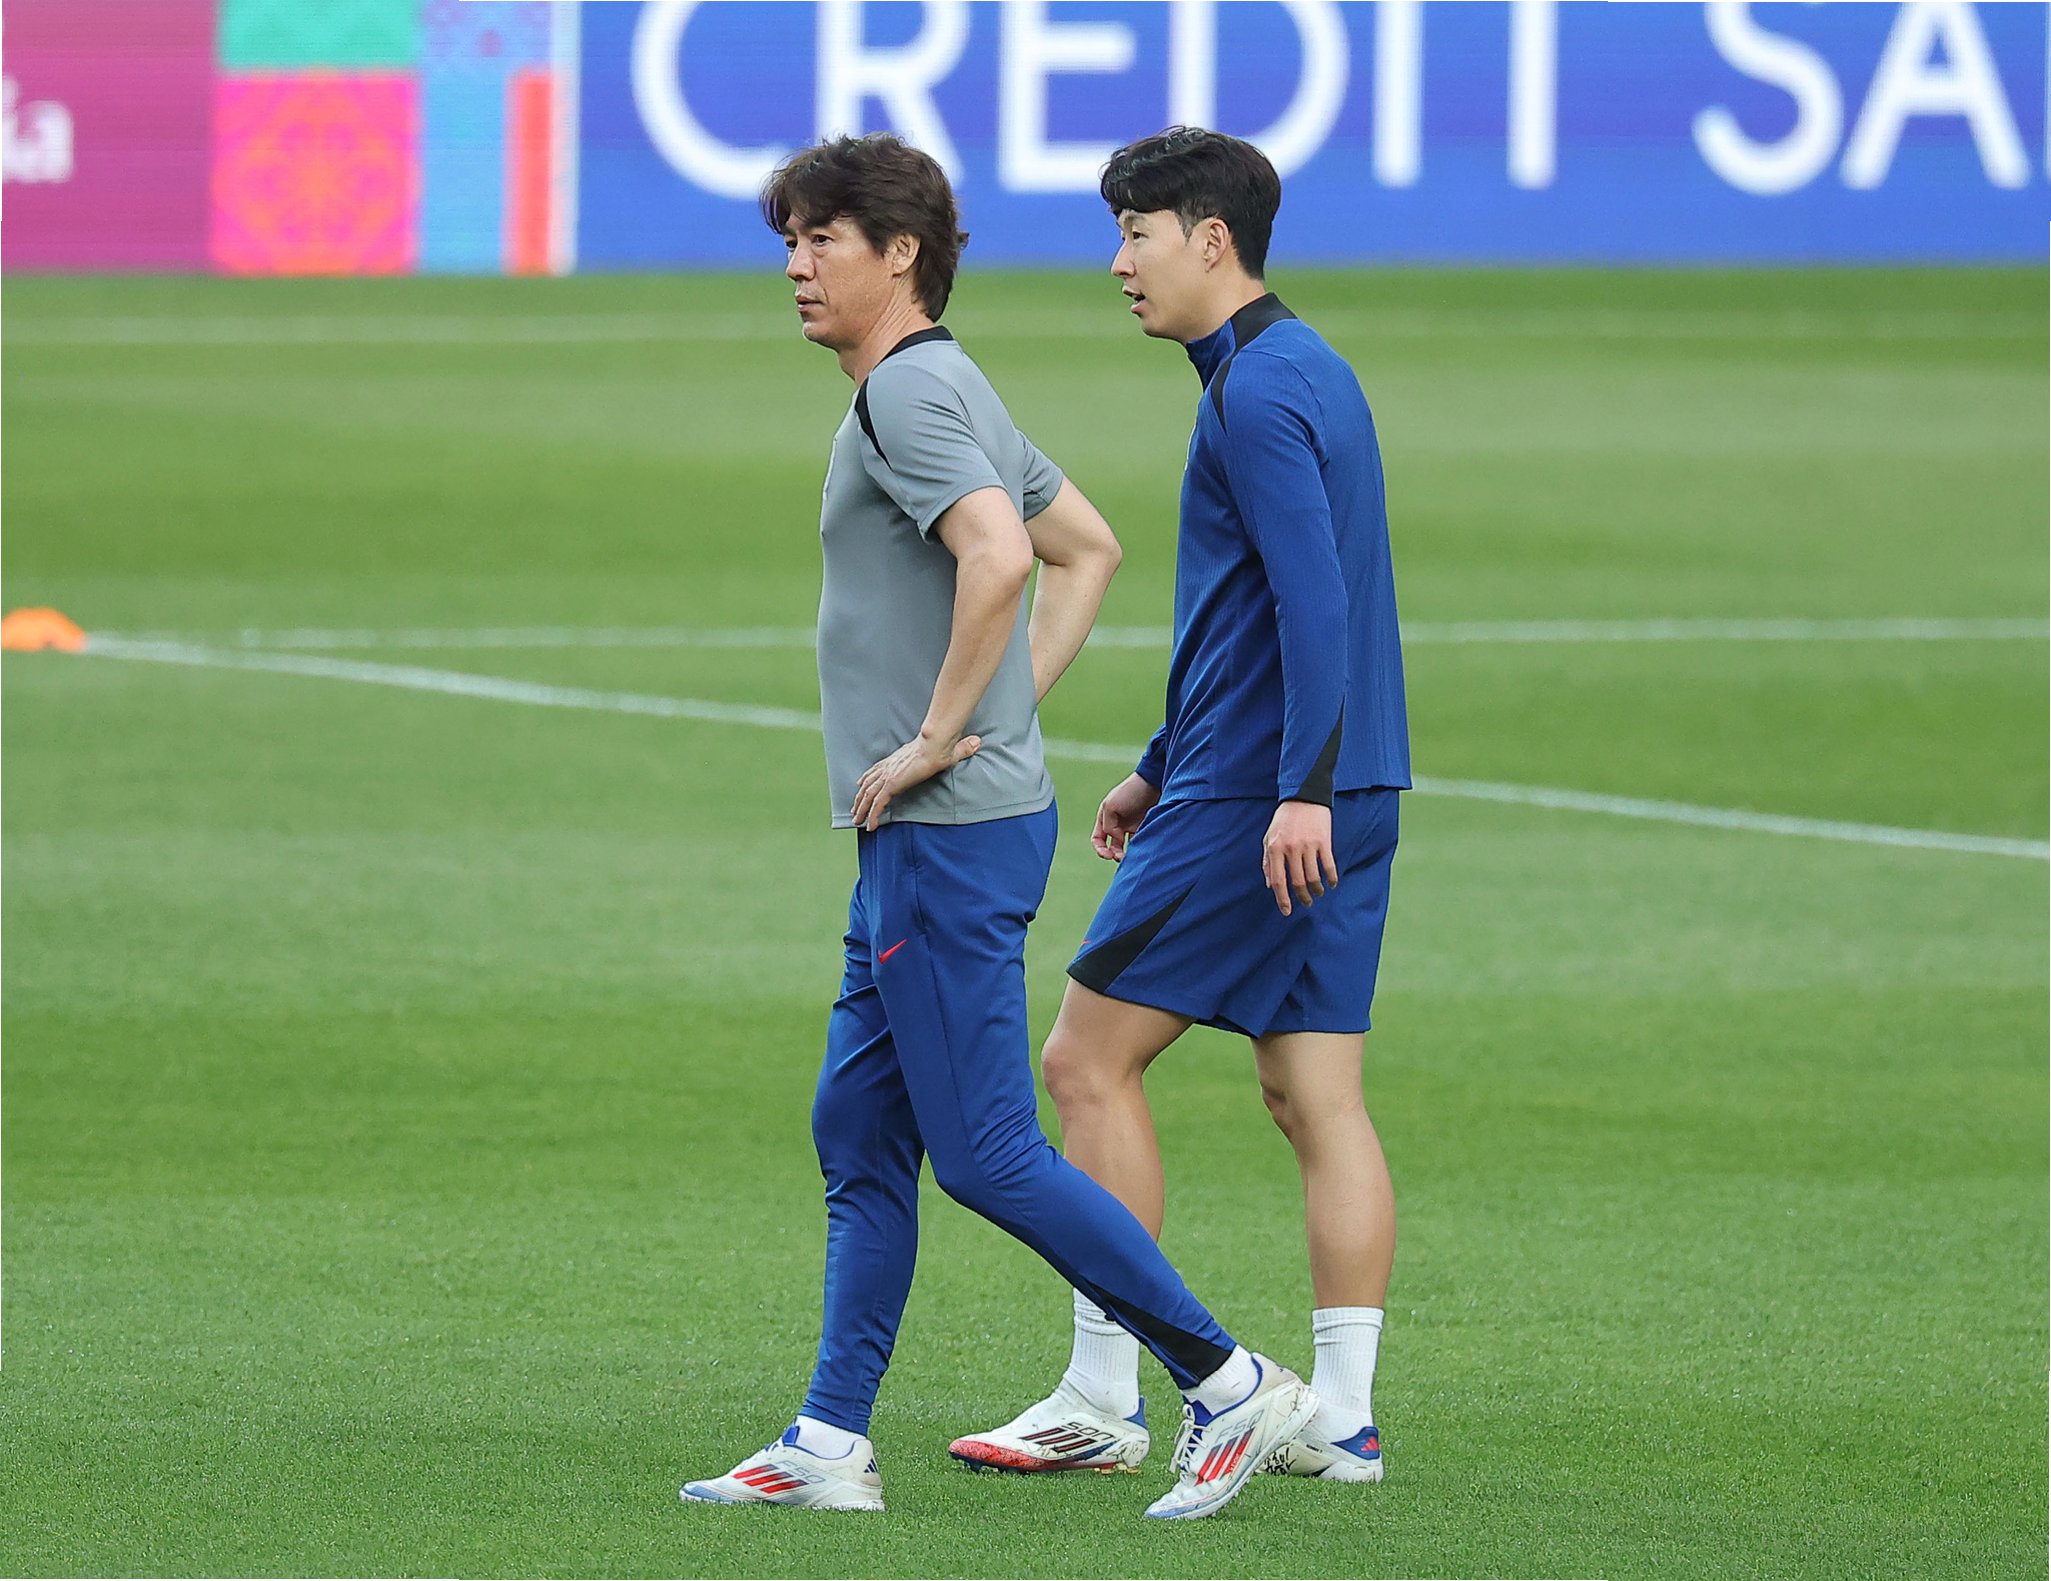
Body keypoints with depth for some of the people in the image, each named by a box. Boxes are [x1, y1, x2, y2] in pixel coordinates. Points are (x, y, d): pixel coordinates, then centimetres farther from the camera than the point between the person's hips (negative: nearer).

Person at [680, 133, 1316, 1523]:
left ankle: (1229, 1384, -5)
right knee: (858, 1135, 11)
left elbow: (997, 553, -30)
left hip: (948, 832, -11)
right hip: (925, 839, 11)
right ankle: (831, 1446, 13)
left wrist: (940, 737, -22)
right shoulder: (950, 390, 17)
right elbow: (1087, 548, 27)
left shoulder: (910, 392, -14)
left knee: (986, 1153, -8)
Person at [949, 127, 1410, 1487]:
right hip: (1346, 799, 9)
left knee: (1089, 1061, -1)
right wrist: (1166, 769, 30)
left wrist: (1300, 788, -29)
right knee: (1316, 1097, 6)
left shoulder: (1257, 393, -14)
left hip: (1252, 808, -9)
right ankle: (1344, 1418, 3)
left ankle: (1104, 1400, 1)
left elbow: (1314, 597, -24)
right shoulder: (1312, 370, 17)